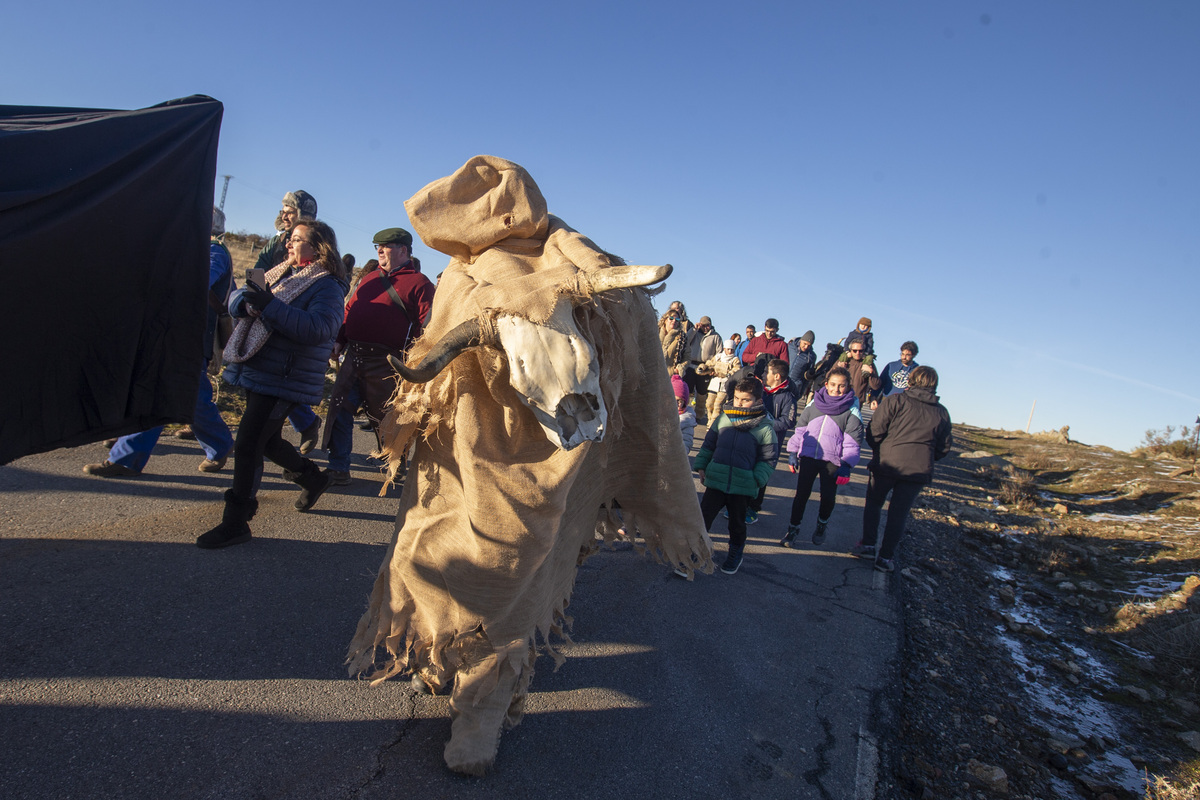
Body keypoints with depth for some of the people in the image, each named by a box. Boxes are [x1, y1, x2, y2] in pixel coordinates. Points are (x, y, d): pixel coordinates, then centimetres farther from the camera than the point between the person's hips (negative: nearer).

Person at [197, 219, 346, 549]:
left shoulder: (326, 286, -10)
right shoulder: (281, 274, 15)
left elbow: (318, 328, -27)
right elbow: (236, 299, 14)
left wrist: (269, 305, -28)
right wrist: (246, 301, -11)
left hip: (284, 379, -8)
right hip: (256, 373, 9)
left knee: (248, 445, -8)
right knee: (267, 441, 18)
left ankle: (236, 522, 3)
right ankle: (313, 477, 41)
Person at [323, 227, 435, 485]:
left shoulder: (419, 283, -5)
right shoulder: (370, 278, 18)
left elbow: (427, 326, -12)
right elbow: (350, 309, 22)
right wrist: (340, 340, 11)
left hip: (385, 361, -7)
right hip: (354, 355, 7)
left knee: (385, 416, 5)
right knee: (339, 409, 4)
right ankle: (339, 468, 13)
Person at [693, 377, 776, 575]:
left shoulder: (764, 428, -7)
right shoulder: (723, 419, 0)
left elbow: (766, 459, -2)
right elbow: (708, 445, 11)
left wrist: (757, 479, -13)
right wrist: (701, 466, 4)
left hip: (743, 486, -1)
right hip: (715, 480, 2)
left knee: (737, 522, 17)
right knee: (703, 516, 1)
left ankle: (736, 553, 39)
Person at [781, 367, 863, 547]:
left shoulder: (851, 410, -2)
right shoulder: (815, 403, 6)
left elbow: (853, 441, -3)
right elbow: (800, 428, 12)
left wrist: (846, 465, -11)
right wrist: (793, 452, 9)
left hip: (832, 461, -1)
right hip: (808, 456, 2)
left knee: (828, 497, 4)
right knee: (802, 493, 1)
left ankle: (822, 525, 32)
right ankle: (793, 528, 16)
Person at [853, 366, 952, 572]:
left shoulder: (895, 401, -3)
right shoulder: (942, 413, 9)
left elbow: (874, 431, -8)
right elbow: (943, 449, 12)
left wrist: (878, 451, 10)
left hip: (887, 463, -3)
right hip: (919, 470, 3)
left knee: (873, 503, 18)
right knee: (899, 513, 12)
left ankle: (868, 544, 14)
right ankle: (886, 556, 14)